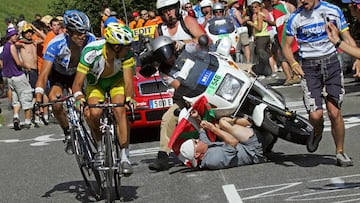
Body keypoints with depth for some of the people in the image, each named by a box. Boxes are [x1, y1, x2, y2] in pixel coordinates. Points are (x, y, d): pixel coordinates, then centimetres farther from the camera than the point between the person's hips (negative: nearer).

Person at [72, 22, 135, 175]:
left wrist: (129, 98, -51)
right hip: (95, 82, 0)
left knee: (120, 111, -25)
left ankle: (124, 157, -21)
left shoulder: (126, 54, -30)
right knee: (94, 114, -26)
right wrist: (79, 98, -52)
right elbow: (77, 84, -32)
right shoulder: (91, 53, -35)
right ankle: (100, 148, 2)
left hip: (117, 80, 1)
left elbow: (128, 81, -31)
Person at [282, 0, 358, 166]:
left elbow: (347, 38, 7)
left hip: (331, 63, 1)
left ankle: (340, 152, 8)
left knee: (334, 112, -9)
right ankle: (317, 133, 21)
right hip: (309, 67, -1)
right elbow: (287, 46, 7)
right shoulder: (295, 17, 1)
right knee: (315, 114, -15)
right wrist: (293, 63, -13)